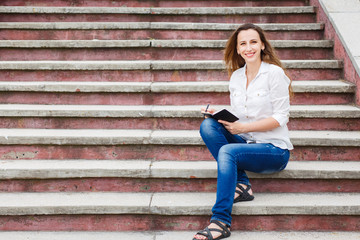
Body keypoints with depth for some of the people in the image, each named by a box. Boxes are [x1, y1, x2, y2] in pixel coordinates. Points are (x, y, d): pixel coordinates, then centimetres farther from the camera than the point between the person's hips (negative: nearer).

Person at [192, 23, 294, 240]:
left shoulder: (274, 72, -9)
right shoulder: (236, 76, 8)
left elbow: (281, 117, -13)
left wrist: (243, 127, -19)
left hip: (274, 149, -6)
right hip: (245, 142, 6)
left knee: (228, 151, -32)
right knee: (208, 126, -17)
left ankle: (221, 221, -27)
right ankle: (241, 185, -14)